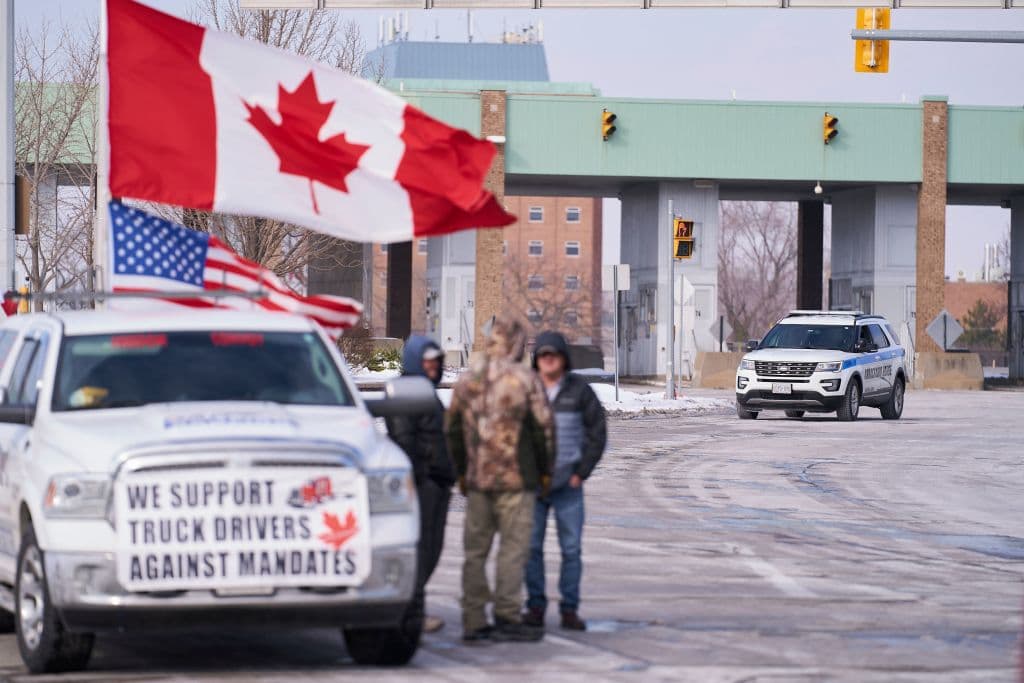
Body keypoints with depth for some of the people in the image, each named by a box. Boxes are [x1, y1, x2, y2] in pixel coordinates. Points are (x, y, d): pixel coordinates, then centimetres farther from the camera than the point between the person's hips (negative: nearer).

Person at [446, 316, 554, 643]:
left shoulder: (468, 380, 8)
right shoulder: (524, 379, -8)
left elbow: (453, 428, 13)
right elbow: (543, 428, -7)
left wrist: (462, 472, 21)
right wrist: (545, 470, 5)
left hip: (477, 480, 5)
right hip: (515, 480, -5)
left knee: (475, 550, 9)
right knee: (514, 547, -1)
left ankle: (474, 621, 9)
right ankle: (507, 618, -4)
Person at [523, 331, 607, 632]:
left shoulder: (579, 390, 0)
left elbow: (597, 432, 4)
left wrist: (582, 472, -2)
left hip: (567, 484, -1)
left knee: (571, 548, 0)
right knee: (531, 547, 1)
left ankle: (569, 609, 6)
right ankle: (535, 605, 10)